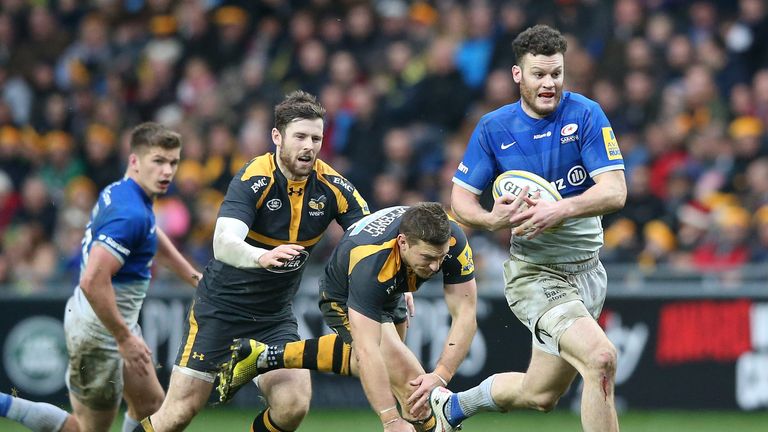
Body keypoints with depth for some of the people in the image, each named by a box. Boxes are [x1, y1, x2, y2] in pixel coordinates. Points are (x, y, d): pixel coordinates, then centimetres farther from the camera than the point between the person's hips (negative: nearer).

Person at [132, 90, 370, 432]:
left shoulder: (332, 186, -8)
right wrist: (262, 256, -57)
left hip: (276, 318, 4)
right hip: (220, 308, -4)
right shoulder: (253, 179, -22)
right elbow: (223, 244, -35)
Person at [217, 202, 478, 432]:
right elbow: (367, 351, -48)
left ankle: (268, 357, 34)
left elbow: (465, 314, -29)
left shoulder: (453, 240, -34)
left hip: (390, 295, 6)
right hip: (344, 298, -6)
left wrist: (440, 376, -42)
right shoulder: (371, 262, -46)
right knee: (411, 382, -19)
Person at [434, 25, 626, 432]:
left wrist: (560, 210, -31)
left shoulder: (585, 114, -7)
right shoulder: (493, 128, -5)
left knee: (540, 395, 12)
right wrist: (492, 218, -21)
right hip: (533, 271, -3)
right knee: (600, 357, -26)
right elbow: (461, 197, 2)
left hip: (586, 268, 3)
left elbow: (615, 191, -14)